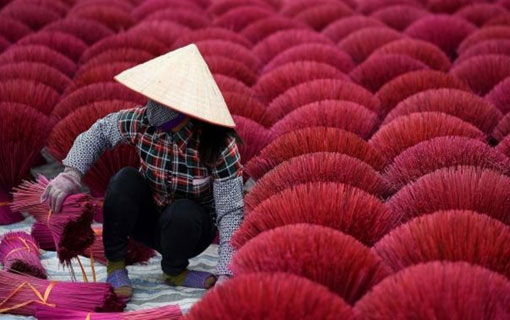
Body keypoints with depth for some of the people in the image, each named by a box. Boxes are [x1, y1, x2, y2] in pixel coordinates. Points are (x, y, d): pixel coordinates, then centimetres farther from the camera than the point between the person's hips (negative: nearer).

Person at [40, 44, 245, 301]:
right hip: (147, 218, 2)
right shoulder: (141, 122, -21)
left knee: (182, 212, -36)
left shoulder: (219, 147, -29)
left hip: (191, 225, -2)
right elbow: (98, 133, -3)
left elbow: (231, 212, -28)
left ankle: (174, 271, -4)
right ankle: (115, 265, -10)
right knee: (125, 179, -27)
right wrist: (71, 174, -19)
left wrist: (225, 273, -38)